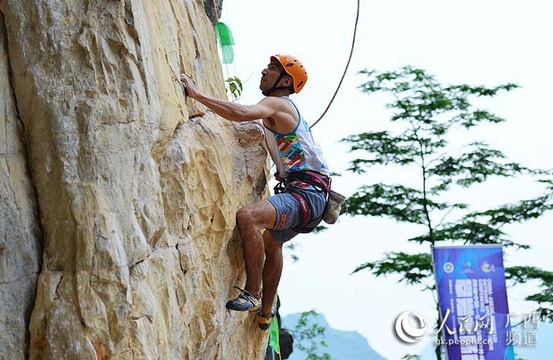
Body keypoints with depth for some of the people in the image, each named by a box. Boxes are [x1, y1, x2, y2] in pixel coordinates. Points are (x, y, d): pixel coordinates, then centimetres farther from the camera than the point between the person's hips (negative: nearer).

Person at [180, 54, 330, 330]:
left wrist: (196, 94, -26)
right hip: (304, 193, 11)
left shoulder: (277, 103, -9)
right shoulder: (286, 111, 22)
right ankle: (265, 312, 48)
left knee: (247, 216, -33)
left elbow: (242, 113, -30)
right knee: (271, 241, 34)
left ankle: (253, 294, -27)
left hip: (306, 193, -11)